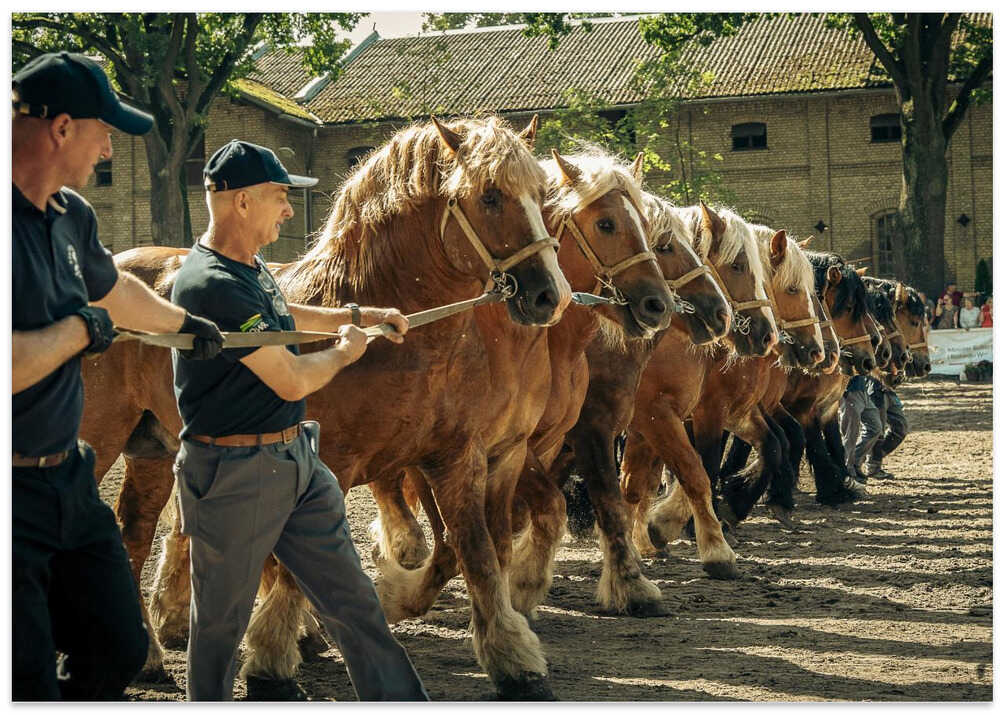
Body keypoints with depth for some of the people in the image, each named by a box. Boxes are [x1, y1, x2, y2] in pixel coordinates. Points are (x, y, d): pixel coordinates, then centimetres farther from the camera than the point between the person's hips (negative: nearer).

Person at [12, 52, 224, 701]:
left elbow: (113, 290, 31)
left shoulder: (71, 216, 8)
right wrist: (81, 329, -14)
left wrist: (186, 323, 47)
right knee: (30, 689, -4)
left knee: (119, 653, 16)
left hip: (69, 479, 9)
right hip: (13, 496, -9)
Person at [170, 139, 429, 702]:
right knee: (222, 624, 9)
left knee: (355, 602, 12)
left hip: (297, 460, 9)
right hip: (235, 473, -9)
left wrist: (358, 314, 26)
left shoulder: (251, 266, 8)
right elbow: (292, 380, -23)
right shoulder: (213, 285, -24)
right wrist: (345, 350, -3)